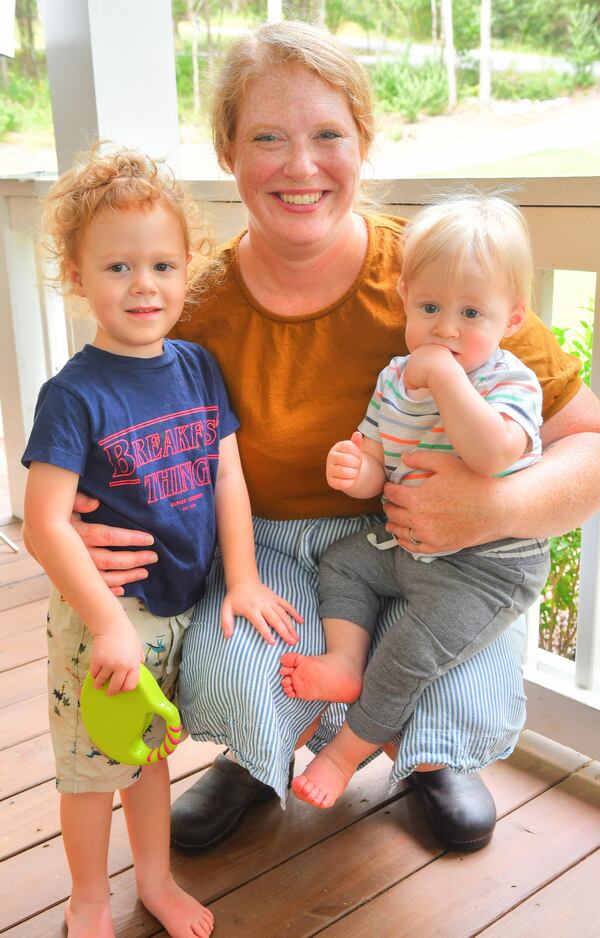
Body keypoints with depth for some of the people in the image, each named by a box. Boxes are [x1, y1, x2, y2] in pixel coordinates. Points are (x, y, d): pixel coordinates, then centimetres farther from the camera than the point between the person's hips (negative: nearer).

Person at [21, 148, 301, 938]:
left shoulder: (199, 367, -2)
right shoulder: (75, 393, -19)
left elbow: (228, 477, 0)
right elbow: (45, 525, -21)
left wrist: (242, 578, -4)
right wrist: (108, 622, -24)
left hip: (183, 605, 5)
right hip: (104, 613, -4)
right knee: (93, 762, 12)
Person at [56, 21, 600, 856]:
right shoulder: (195, 306, -10)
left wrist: (500, 508, -35)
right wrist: (72, 529, -24)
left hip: (420, 546, 0)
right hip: (263, 546, 1)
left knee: (471, 713, -24)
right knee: (230, 683, -28)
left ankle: (426, 757, 21)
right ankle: (258, 756, 16)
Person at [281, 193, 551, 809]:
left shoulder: (511, 382, -17)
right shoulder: (394, 378, 1)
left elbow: (492, 454, -39)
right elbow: (377, 470, 7)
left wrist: (444, 374, -36)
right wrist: (357, 472, -18)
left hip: (488, 565, -7)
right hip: (407, 544, 7)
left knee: (412, 652, -14)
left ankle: (349, 750, 8)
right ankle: (345, 663, 4)